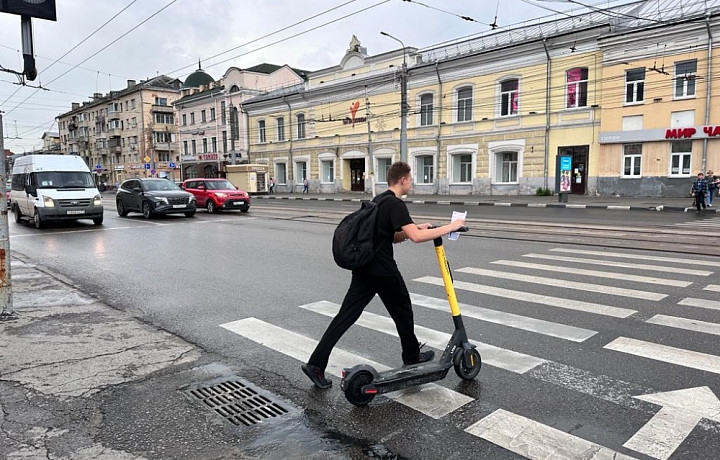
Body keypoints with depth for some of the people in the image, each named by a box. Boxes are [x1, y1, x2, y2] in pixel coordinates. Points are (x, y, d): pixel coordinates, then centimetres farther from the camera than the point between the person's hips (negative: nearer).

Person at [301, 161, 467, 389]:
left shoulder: (379, 200, 17)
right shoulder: (396, 204, -13)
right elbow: (415, 237, -25)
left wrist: (416, 228, 11)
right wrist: (451, 226, -17)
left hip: (363, 268, 8)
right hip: (383, 271, -8)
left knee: (345, 316, 5)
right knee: (402, 311, 15)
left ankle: (315, 364, 3)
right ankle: (412, 357, 34)